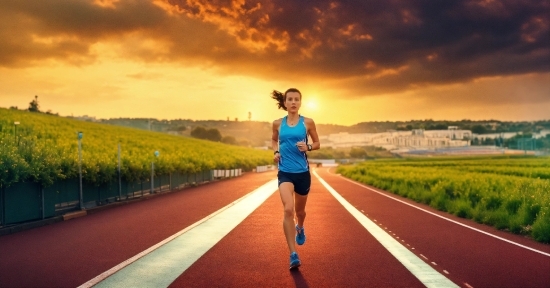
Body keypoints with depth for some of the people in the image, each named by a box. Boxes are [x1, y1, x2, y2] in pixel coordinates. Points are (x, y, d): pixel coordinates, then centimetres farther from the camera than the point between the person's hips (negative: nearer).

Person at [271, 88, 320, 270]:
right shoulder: (278, 124, 2)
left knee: (299, 210, 18)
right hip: (285, 172, -1)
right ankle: (293, 254, -15)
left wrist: (308, 147, -13)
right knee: (288, 210, -20)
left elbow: (317, 143, 8)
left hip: (302, 172, 1)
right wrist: (276, 152, 0)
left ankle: (300, 228, 56)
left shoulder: (308, 122, -2)